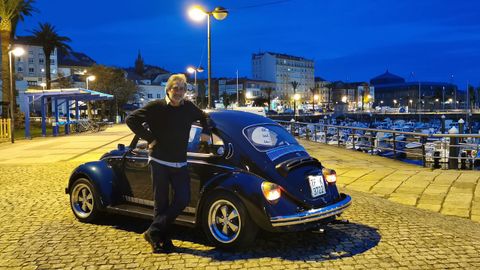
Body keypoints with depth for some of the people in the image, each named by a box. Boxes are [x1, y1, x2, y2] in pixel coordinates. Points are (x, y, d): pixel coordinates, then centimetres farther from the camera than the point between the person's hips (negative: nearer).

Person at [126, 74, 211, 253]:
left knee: (183, 200, -2)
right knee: (161, 203, 2)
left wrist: (206, 132, 10)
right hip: (159, 162, -4)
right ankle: (163, 240, 15)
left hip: (180, 163, 4)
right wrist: (149, 138, -10)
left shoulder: (189, 107, 6)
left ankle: (154, 232, 10)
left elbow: (204, 117, 27)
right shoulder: (156, 107, -7)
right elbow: (131, 119, -7)